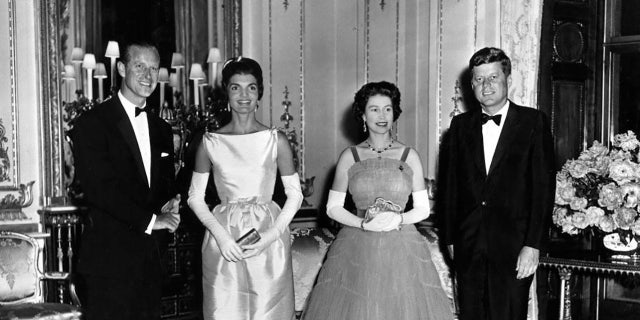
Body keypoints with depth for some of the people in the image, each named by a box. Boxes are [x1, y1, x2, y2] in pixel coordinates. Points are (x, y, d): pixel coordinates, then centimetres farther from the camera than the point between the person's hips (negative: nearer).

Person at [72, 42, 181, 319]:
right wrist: (149, 220, -16)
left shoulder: (161, 129, 15)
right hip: (110, 257, -6)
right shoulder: (92, 123, -6)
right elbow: (99, 188, -14)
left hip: (152, 259, 6)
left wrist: (168, 205, -6)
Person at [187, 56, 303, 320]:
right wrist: (221, 235, -9)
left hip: (268, 241, 0)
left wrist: (270, 236, -9)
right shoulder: (210, 142, 1)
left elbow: (294, 195, 3)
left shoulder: (276, 140, -1)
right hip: (223, 240, 0)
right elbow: (195, 197, 4)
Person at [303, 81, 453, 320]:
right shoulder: (349, 156, 1)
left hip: (402, 249, 1)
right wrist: (364, 223, -13)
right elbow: (333, 207, 1)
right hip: (357, 250, 0)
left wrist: (398, 219, -13)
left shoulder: (410, 156, 2)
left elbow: (423, 208, 4)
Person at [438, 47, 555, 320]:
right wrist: (450, 238, 7)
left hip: (513, 246, -3)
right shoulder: (460, 125, 9)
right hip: (468, 245, 3)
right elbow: (448, 186, 10)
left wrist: (533, 245, -11)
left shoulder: (533, 122, 0)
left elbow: (543, 186, -5)